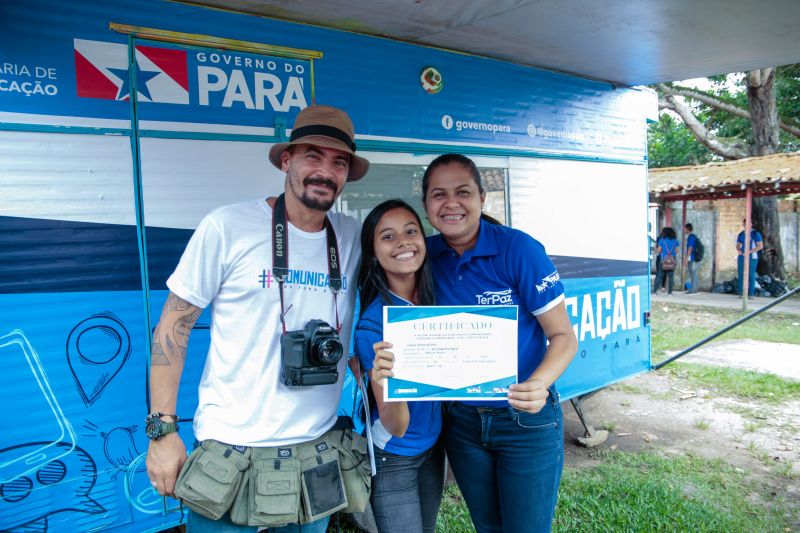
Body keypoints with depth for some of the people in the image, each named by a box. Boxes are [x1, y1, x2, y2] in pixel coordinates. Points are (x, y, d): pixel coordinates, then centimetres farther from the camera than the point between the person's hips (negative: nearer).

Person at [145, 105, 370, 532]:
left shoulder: (352, 238, -1)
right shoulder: (228, 227, -11)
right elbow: (173, 326, -6)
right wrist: (163, 429, -8)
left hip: (318, 451, 4)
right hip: (231, 451, -3)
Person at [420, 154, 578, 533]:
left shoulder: (519, 250, -17)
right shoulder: (426, 256, -5)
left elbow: (563, 337, -13)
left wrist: (539, 384, -31)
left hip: (526, 421, -3)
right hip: (461, 421, 4)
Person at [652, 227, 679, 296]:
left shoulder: (662, 240, 0)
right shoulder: (675, 241, 7)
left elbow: (658, 251, -1)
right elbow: (676, 251, 8)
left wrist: (656, 247, 20)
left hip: (664, 261, -2)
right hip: (673, 261, 2)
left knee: (660, 276, 2)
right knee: (671, 277, 4)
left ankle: (654, 291, 0)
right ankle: (670, 292, 3)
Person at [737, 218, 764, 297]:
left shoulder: (756, 234, -3)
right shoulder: (741, 234, 12)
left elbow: (760, 246, -7)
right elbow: (738, 245, 19)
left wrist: (750, 251, -16)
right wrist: (738, 250, -4)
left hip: (752, 257, -4)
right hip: (741, 257, 4)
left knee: (751, 275, -3)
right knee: (741, 274, 1)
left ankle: (751, 293, 1)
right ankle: (740, 292, 5)